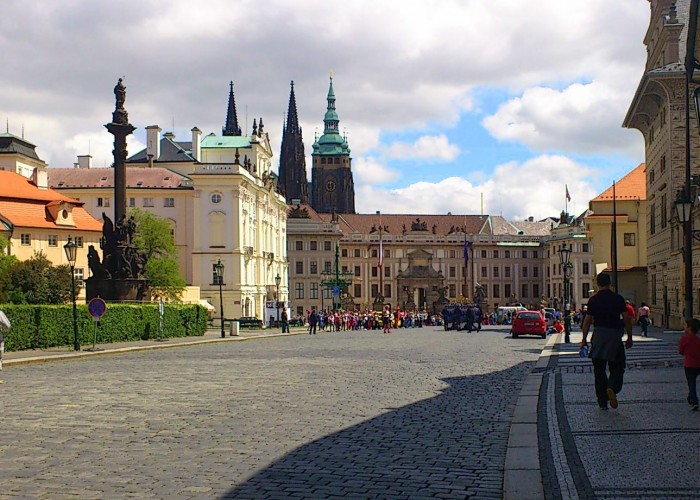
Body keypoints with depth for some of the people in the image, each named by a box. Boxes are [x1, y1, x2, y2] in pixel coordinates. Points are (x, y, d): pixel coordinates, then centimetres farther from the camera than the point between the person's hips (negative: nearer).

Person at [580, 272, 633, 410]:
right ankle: (612, 388, -20)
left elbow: (587, 321, 1)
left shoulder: (593, 300, 0)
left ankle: (602, 402, 6)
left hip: (598, 336, 1)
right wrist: (629, 337, 7)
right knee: (617, 367, 10)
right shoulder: (618, 298, -1)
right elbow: (627, 319, -1)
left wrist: (584, 339, 8)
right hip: (615, 336, -1)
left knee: (599, 369, 7)